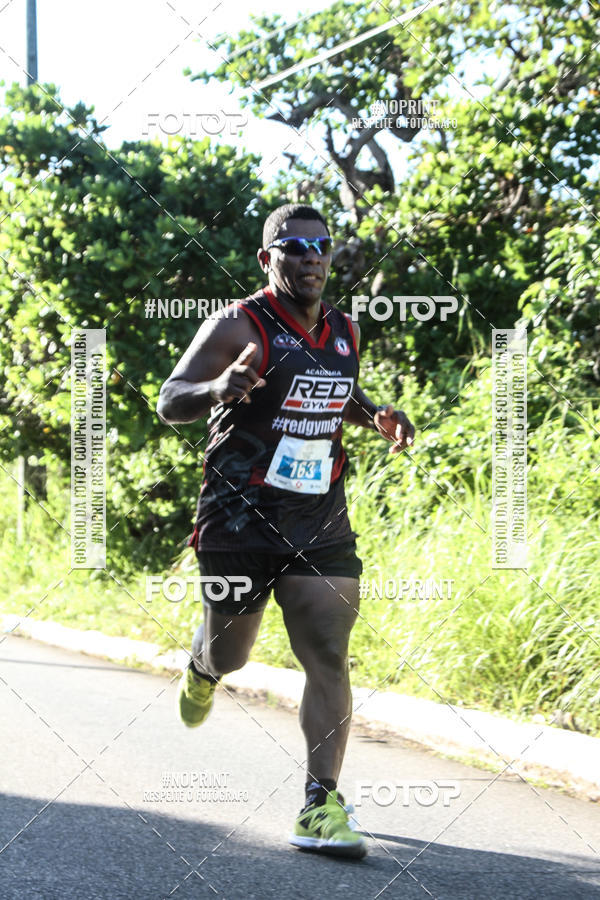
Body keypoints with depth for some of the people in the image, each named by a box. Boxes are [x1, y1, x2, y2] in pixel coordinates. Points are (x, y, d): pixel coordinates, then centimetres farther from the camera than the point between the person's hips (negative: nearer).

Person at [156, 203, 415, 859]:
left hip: (321, 521, 4)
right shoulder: (238, 327, -11)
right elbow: (169, 402, -15)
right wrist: (217, 389, -37)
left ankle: (321, 805, -10)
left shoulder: (345, 332, 8)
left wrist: (375, 415, 6)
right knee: (230, 654, 13)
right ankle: (201, 668, 52)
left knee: (328, 658, -10)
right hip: (240, 517, -3)